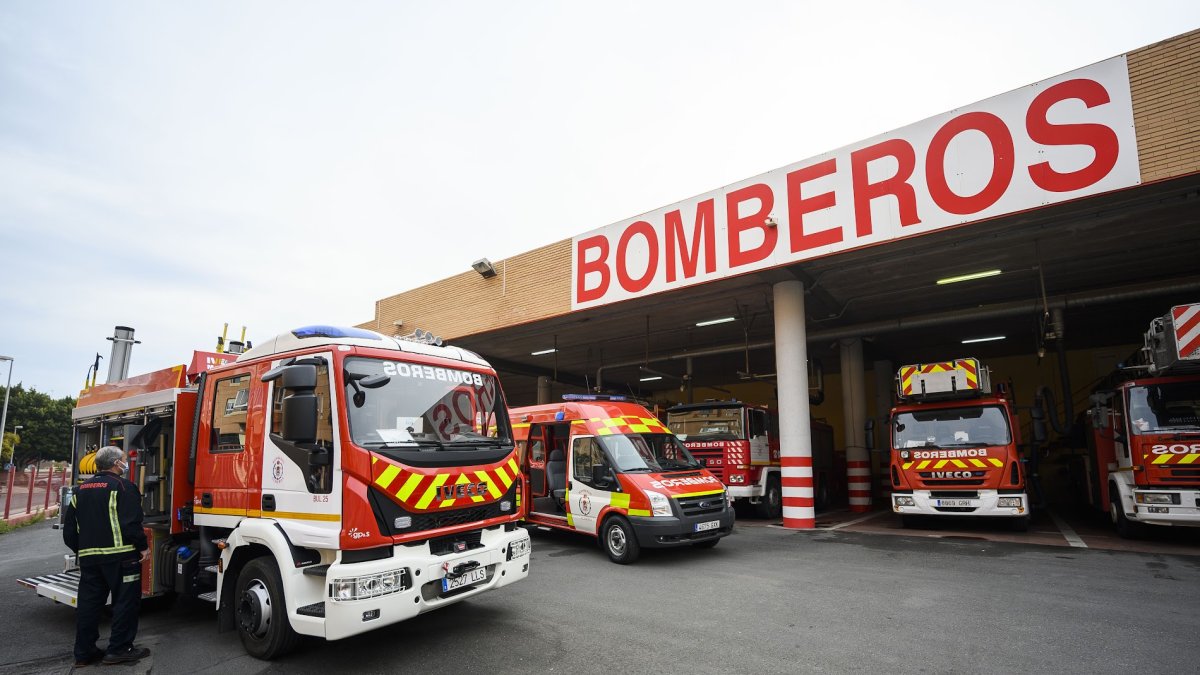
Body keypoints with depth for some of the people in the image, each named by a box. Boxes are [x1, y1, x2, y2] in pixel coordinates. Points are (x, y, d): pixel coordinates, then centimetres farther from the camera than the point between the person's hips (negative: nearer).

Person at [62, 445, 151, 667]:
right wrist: (143, 546, -7)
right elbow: (131, 523, -18)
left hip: (88, 557, 8)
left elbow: (70, 529, 18)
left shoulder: (80, 490, 14)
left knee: (88, 603, 13)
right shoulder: (122, 487, -11)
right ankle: (119, 649, 4)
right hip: (120, 555, -7)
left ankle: (83, 652, 18)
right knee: (125, 601, 1)